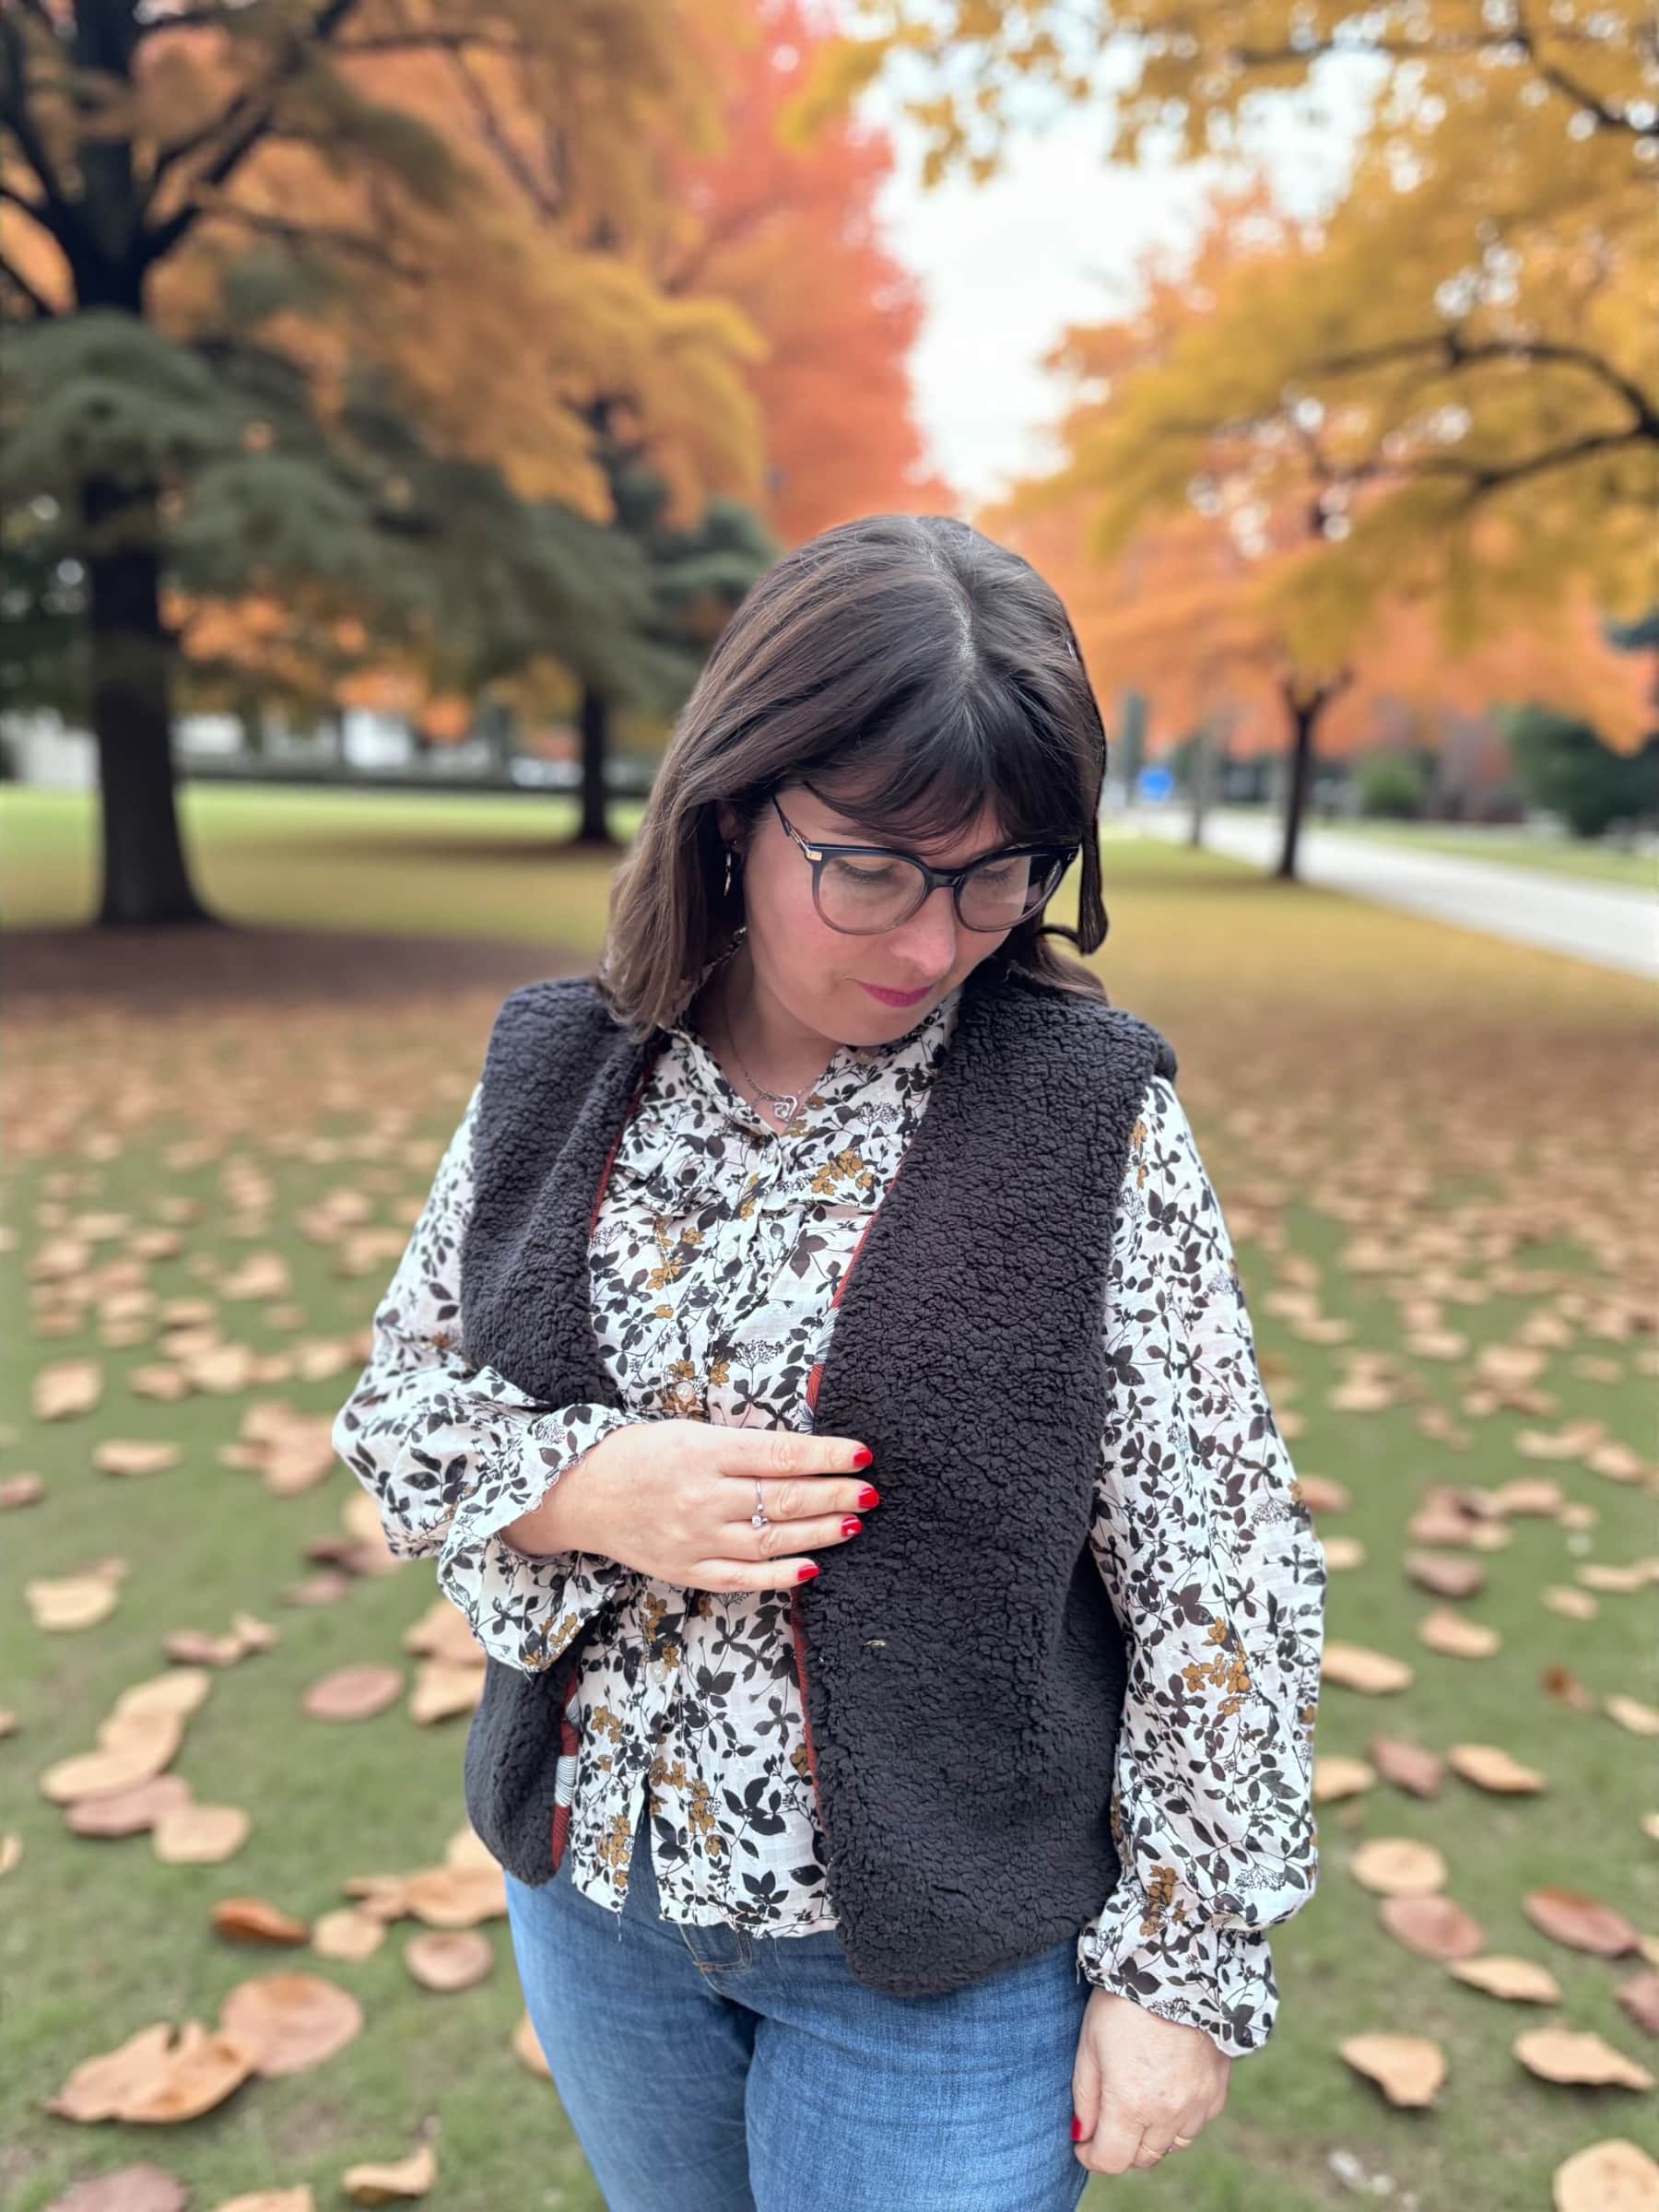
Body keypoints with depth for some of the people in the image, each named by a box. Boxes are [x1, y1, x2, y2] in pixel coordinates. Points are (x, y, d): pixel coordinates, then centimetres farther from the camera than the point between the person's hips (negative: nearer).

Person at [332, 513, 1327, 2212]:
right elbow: (398, 1402, 0)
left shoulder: (1091, 1116, -18)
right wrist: (580, 1489, -20)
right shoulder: (555, 1068, -8)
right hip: (590, 1881, 4)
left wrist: (1187, 1964, -9)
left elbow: (1219, 1570, -13)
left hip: (947, 1946, -4)